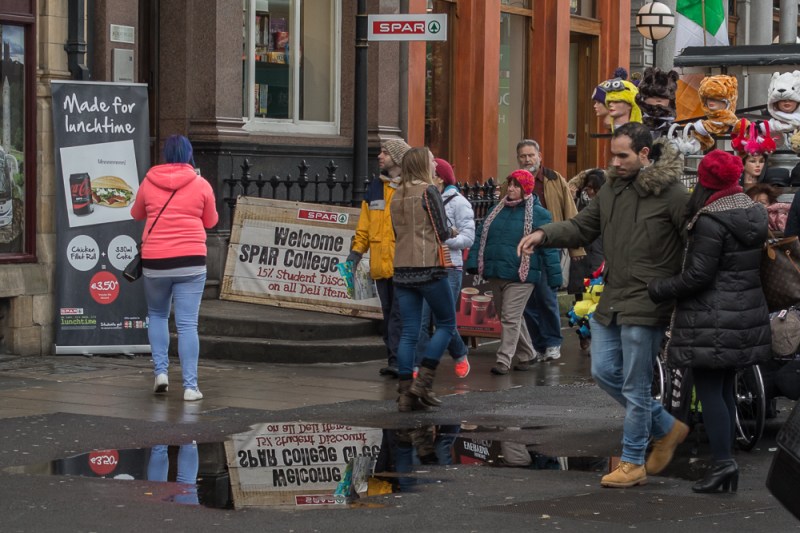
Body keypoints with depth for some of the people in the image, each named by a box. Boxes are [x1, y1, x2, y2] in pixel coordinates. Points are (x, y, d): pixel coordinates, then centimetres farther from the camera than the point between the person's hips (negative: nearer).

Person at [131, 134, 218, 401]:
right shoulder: (201, 185, -1)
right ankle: (190, 386, -3)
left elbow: (136, 214, 19)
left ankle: (161, 371, 10)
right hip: (191, 260, -1)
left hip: (155, 261, 1)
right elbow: (211, 222, 11)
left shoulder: (149, 182, 2)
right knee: (187, 324, -1)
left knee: (157, 315, 22)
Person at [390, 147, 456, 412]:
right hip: (429, 268, -6)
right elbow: (443, 233, -9)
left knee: (409, 332, 6)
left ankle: (406, 393, 2)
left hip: (402, 269, 6)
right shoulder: (429, 191, -9)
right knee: (446, 324, 7)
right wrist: (450, 233, 11)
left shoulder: (397, 195, 11)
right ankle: (423, 381, -3)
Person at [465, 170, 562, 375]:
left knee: (510, 318, -9)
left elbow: (548, 247, -5)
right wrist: (474, 261, -2)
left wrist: (554, 276, -6)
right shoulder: (497, 211, 12)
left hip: (520, 276, -7)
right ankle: (528, 354, 30)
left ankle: (503, 361, -5)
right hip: (495, 274, 7)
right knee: (506, 317, 15)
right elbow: (481, 236, 12)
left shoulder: (538, 214, -5)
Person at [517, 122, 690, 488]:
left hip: (646, 305, -8)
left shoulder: (671, 193, -13)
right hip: (612, 300, 8)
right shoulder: (612, 189, 10)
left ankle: (633, 463, 13)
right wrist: (544, 234, -2)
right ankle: (667, 428, 27)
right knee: (603, 371, 12)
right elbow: (582, 228, 14)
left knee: (635, 387, -1)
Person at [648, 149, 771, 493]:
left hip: (712, 320, -8)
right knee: (725, 389, 15)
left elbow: (698, 276, -19)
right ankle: (725, 460, 17)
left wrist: (658, 290, -7)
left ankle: (723, 462, -8)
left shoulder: (711, 222, -17)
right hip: (747, 316, 8)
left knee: (708, 390, -3)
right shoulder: (756, 214, 9)